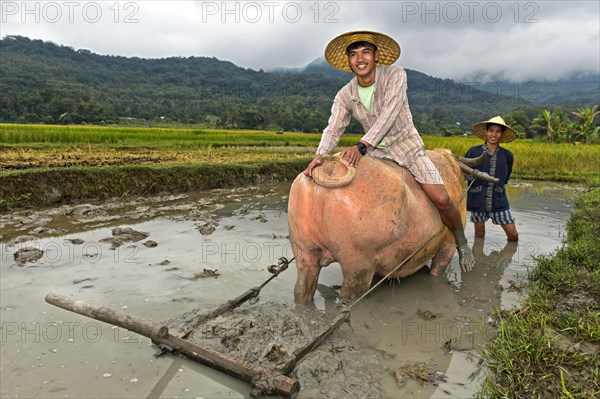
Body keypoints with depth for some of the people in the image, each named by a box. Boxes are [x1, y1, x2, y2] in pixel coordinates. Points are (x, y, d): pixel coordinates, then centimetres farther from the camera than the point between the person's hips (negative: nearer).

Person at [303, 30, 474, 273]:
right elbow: (333, 129, -14)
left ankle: (461, 244, 15)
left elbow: (389, 113, -27)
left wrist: (361, 146, -38)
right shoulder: (345, 96, -5)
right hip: (375, 152, 3)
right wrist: (319, 155, -34)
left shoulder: (395, 75, -15)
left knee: (441, 200, -14)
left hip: (406, 146, -3)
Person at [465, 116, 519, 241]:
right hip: (478, 201, -2)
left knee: (514, 236, 3)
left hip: (499, 201, 2)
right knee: (479, 236, 9)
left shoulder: (508, 156, 3)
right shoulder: (473, 152, -6)